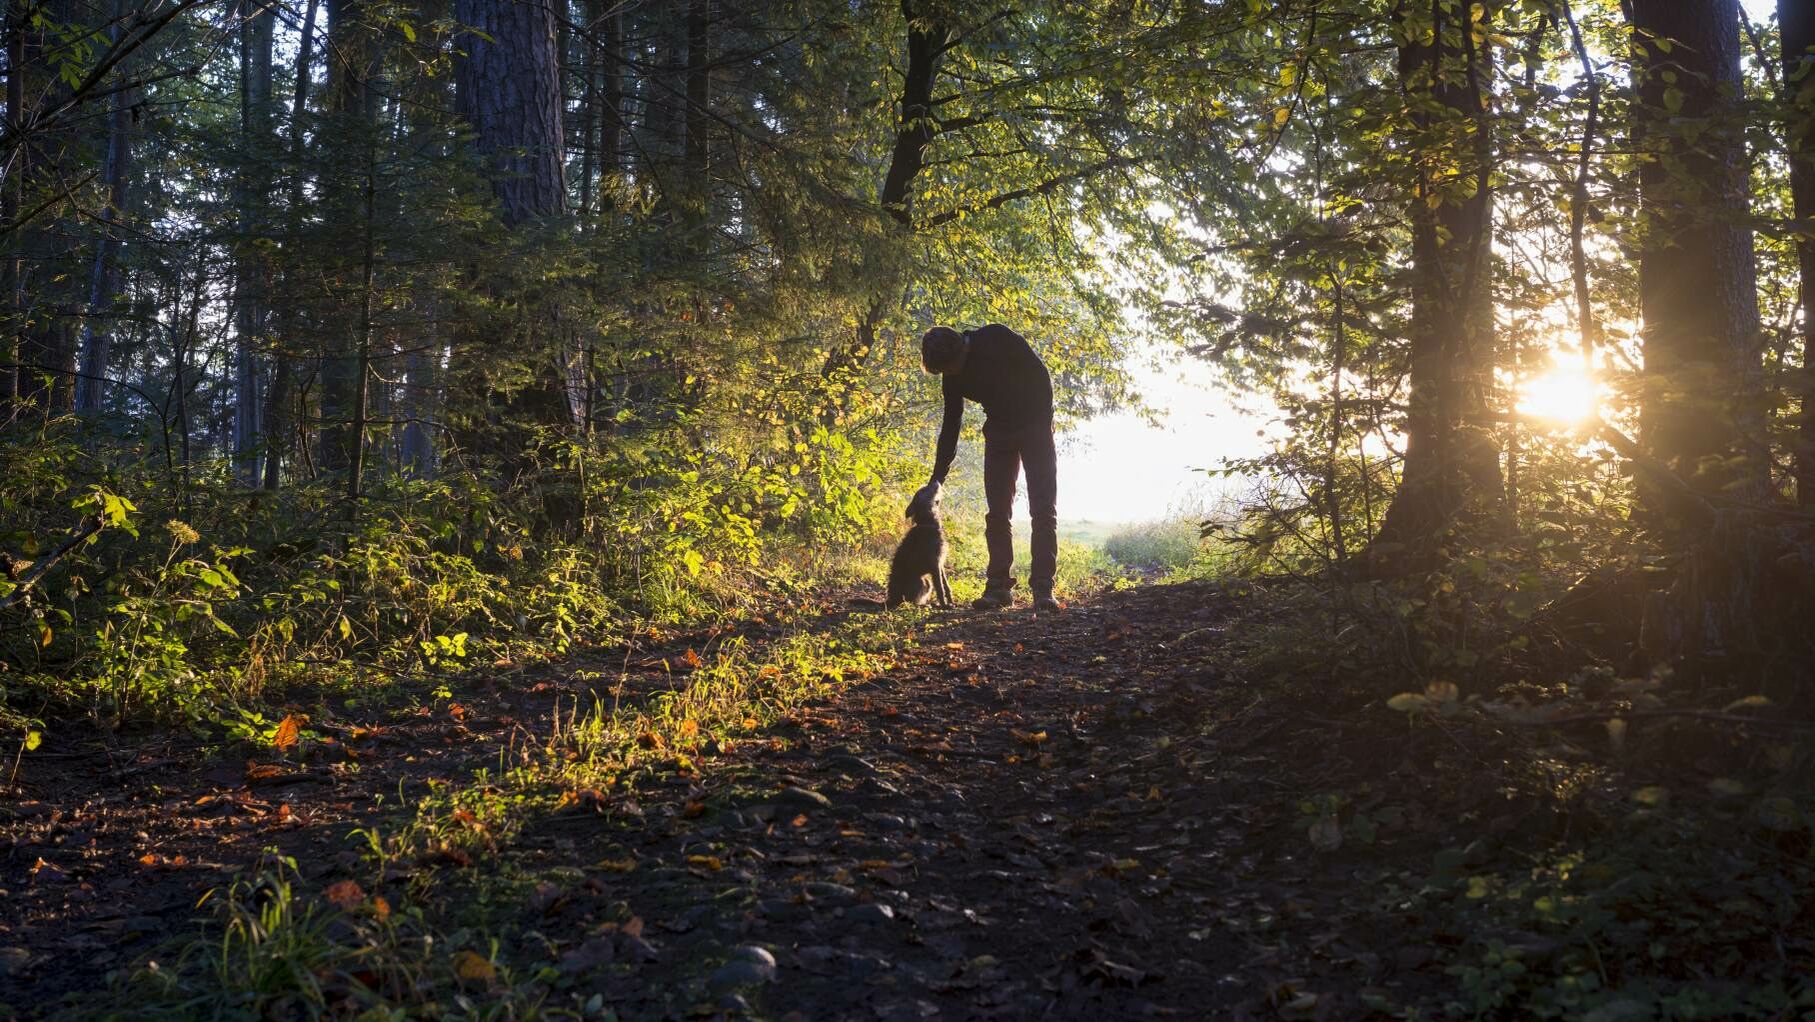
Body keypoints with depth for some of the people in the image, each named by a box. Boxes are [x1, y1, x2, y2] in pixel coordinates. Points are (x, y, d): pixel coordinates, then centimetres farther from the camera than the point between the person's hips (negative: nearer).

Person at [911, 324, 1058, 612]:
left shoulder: (996, 339, -21)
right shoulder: (952, 379, -6)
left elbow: (1040, 374, -15)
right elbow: (950, 427, 0)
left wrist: (1044, 420, -15)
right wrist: (936, 480, -1)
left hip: (1035, 425, -4)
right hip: (999, 431, 4)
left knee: (1043, 508, -9)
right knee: (997, 511, -4)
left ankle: (1043, 588, -11)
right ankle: (999, 586, -1)